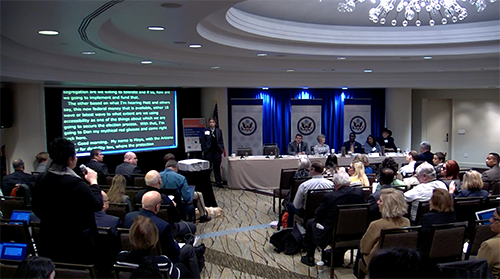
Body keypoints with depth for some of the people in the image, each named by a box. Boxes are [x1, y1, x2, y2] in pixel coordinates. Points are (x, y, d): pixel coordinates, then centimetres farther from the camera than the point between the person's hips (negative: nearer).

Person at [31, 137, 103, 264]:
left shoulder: (41, 180, -2)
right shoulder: (76, 184, -24)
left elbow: (36, 208, 10)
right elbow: (98, 205, -15)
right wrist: (93, 182, -3)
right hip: (75, 244, -7)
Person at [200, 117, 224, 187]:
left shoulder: (219, 131, 6)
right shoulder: (205, 131, 0)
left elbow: (221, 141, 9)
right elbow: (203, 141, 2)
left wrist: (222, 149, 2)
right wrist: (204, 150, -4)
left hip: (217, 151, 1)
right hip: (208, 152, -1)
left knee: (217, 167, 5)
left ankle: (218, 182, 12)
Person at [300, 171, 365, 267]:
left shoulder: (329, 196, -20)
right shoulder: (360, 193, -8)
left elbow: (318, 216, -8)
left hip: (331, 235, -5)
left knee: (310, 223, 21)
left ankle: (309, 258, 28)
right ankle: (338, 257, 44)